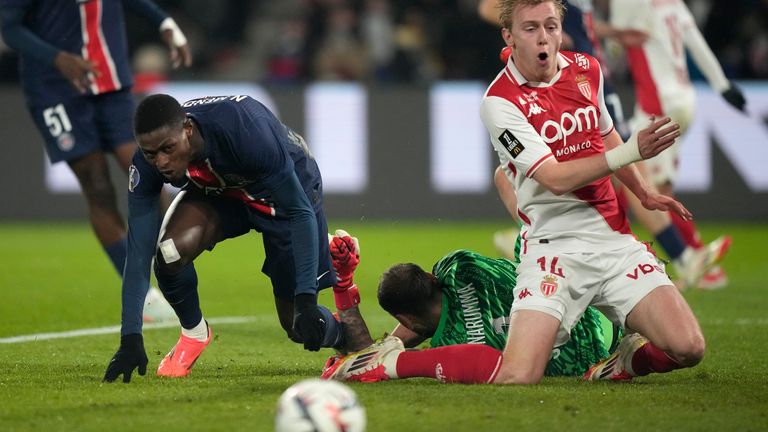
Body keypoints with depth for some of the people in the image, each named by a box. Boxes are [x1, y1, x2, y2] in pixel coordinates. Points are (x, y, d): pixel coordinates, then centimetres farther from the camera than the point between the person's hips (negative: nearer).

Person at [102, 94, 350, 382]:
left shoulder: (245, 132, -42)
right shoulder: (148, 163, -29)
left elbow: (300, 213, -33)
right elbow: (139, 253, -24)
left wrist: (305, 300, -37)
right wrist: (130, 339, -29)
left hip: (287, 187, -3)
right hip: (217, 192, 3)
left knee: (299, 325, -3)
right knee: (171, 249, -29)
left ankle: (342, 336, 34)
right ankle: (193, 333, 0)